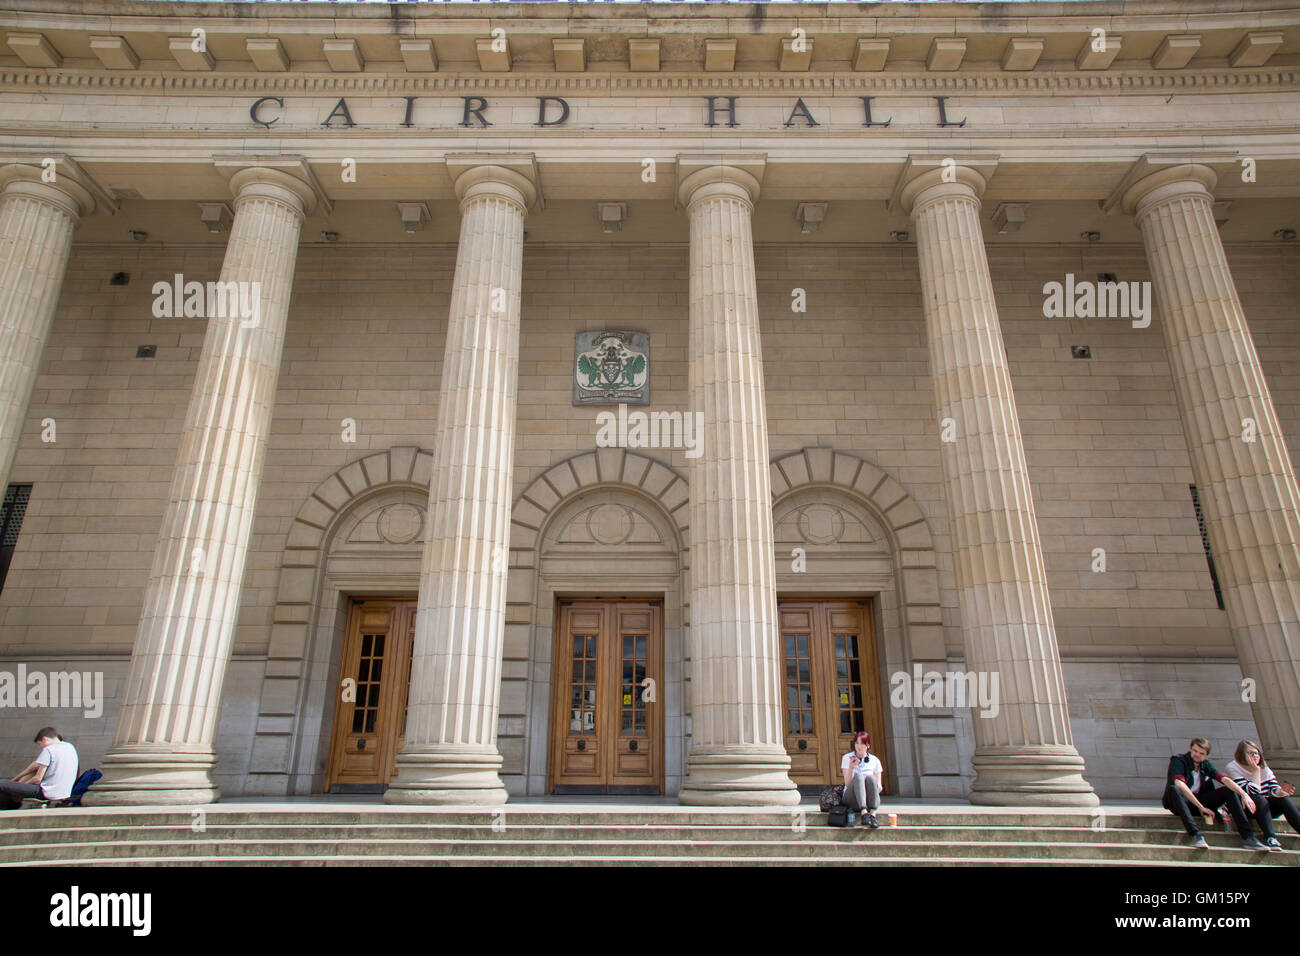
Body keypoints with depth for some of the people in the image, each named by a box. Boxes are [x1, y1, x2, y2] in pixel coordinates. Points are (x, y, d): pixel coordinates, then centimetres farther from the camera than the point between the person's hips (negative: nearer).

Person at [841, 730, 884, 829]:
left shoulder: (875, 760, 7)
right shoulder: (847, 758, 3)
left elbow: (879, 788, 7)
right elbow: (847, 784, -5)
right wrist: (851, 767, -22)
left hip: (869, 800, 1)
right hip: (851, 798, -1)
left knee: (870, 777, -29)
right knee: (858, 775, -31)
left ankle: (873, 814, -41)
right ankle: (864, 813, -48)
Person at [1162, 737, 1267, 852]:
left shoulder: (1206, 764, 7)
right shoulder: (1178, 760, -13)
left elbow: (1225, 779, -8)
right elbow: (1179, 784, -28)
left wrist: (1244, 794, -26)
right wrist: (1201, 807, -31)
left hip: (1200, 800, 6)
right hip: (1182, 801, -6)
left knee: (1229, 791, -8)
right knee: (1174, 790, -39)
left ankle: (1247, 838, -13)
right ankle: (1196, 835, -45)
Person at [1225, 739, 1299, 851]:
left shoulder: (1263, 767, 5)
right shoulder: (1233, 769, -14)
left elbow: (1274, 789, -7)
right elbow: (1253, 792, -23)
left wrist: (1280, 792, -31)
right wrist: (1256, 771, -22)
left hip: (1265, 808, 5)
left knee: (1283, 799, -21)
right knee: (1259, 799, -33)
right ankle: (1270, 837, -40)